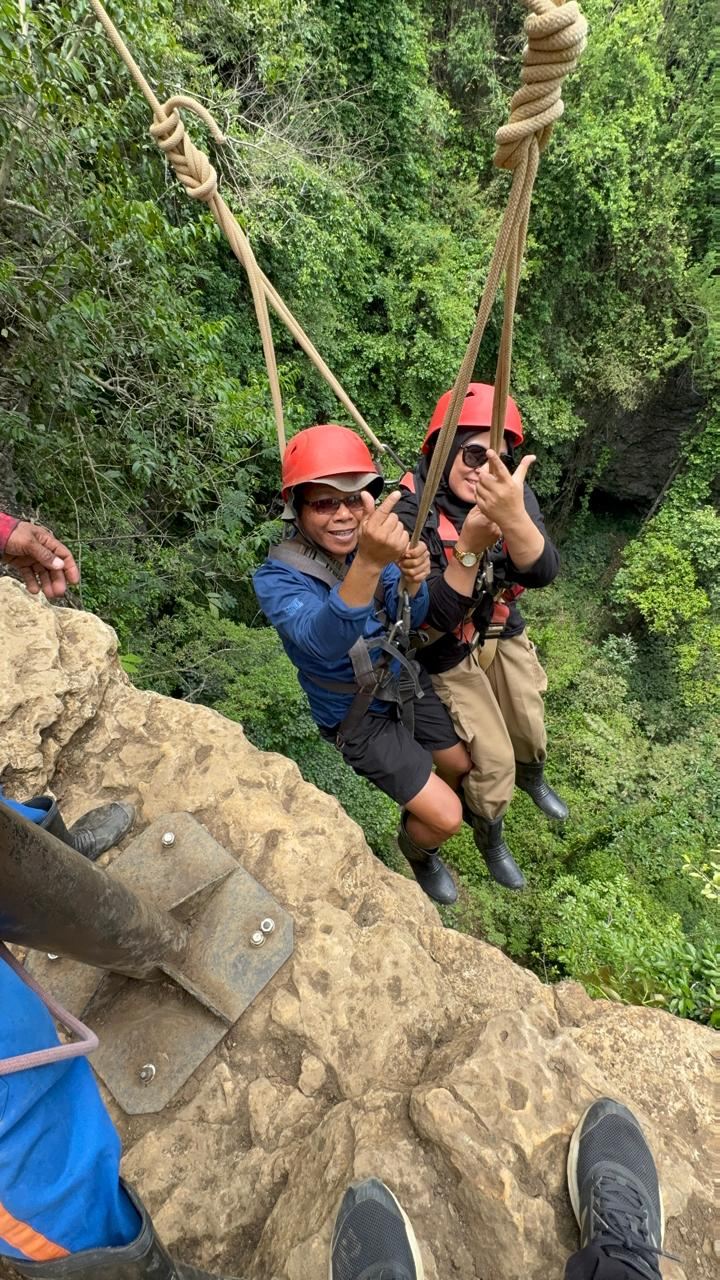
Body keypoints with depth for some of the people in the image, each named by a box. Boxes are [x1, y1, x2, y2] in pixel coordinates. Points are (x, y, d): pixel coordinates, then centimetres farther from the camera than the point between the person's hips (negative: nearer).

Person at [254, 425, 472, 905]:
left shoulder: (374, 540, -12)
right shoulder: (278, 578, -27)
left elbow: (411, 620, -12)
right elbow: (323, 640, -46)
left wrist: (413, 582, -35)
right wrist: (368, 564, -63)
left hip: (407, 683, 6)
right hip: (359, 717, -5)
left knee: (464, 766, 20)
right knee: (446, 817, -2)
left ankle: (421, 814, 54)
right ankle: (417, 848, 35)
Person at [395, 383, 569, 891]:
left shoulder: (511, 492, -16)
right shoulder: (410, 512, -28)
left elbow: (542, 572, -31)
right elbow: (437, 616, -30)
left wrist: (514, 517, -50)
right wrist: (469, 546, -43)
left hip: (504, 634, 5)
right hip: (450, 654, -4)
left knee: (531, 727, 24)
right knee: (493, 760, 5)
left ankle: (533, 778, 62)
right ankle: (490, 839, 39)